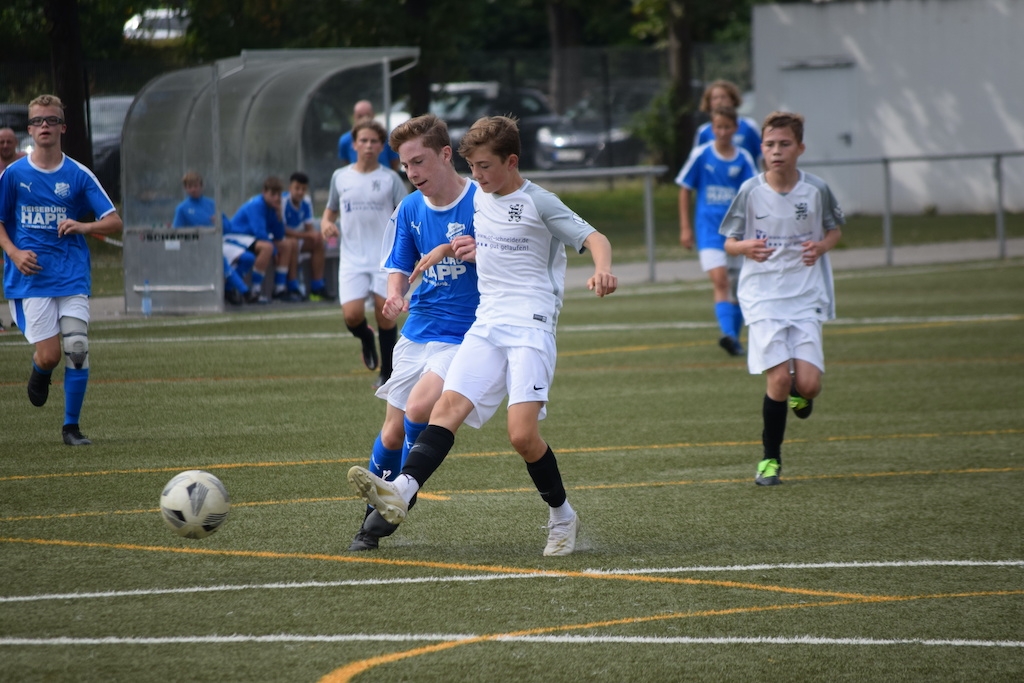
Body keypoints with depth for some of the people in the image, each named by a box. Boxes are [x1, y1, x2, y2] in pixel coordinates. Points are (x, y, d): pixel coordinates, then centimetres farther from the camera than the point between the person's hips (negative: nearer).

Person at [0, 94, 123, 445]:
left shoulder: (79, 175, 3)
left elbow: (114, 221, 3)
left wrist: (83, 226, -16)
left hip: (72, 275, 1)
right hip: (31, 278, -1)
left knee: (77, 350, -10)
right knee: (49, 355, -9)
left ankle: (71, 426, 3)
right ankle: (39, 371, 29)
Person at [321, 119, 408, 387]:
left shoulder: (390, 179, 2)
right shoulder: (340, 177, 9)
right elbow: (331, 211, 21)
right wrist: (326, 224, -2)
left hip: (385, 259, -2)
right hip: (352, 260, 2)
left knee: (385, 315, -4)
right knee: (352, 315, -14)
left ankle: (387, 373, 11)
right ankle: (366, 340, 21)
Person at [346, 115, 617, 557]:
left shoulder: (538, 203, -4)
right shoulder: (479, 199, 16)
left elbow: (594, 239, -11)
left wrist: (602, 271, -31)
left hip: (531, 325, -6)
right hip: (487, 325, 6)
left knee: (522, 434, -17)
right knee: (447, 408, -15)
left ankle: (562, 516, 4)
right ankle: (401, 492, -33)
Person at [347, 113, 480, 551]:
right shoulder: (410, 209, 5)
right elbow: (398, 270, 11)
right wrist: (395, 295, -12)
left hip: (465, 335, -5)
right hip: (418, 331, 5)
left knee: (419, 407, -24)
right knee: (393, 433, 5)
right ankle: (374, 518, 25)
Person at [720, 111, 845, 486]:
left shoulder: (816, 190, -2)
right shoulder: (750, 191, -3)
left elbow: (835, 228, 15)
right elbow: (729, 243, 6)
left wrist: (822, 246, -7)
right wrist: (747, 247, -17)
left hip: (806, 297, 1)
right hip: (763, 297, -1)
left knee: (808, 383, -11)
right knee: (779, 378, -13)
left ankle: (801, 395, 29)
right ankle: (770, 459, 5)